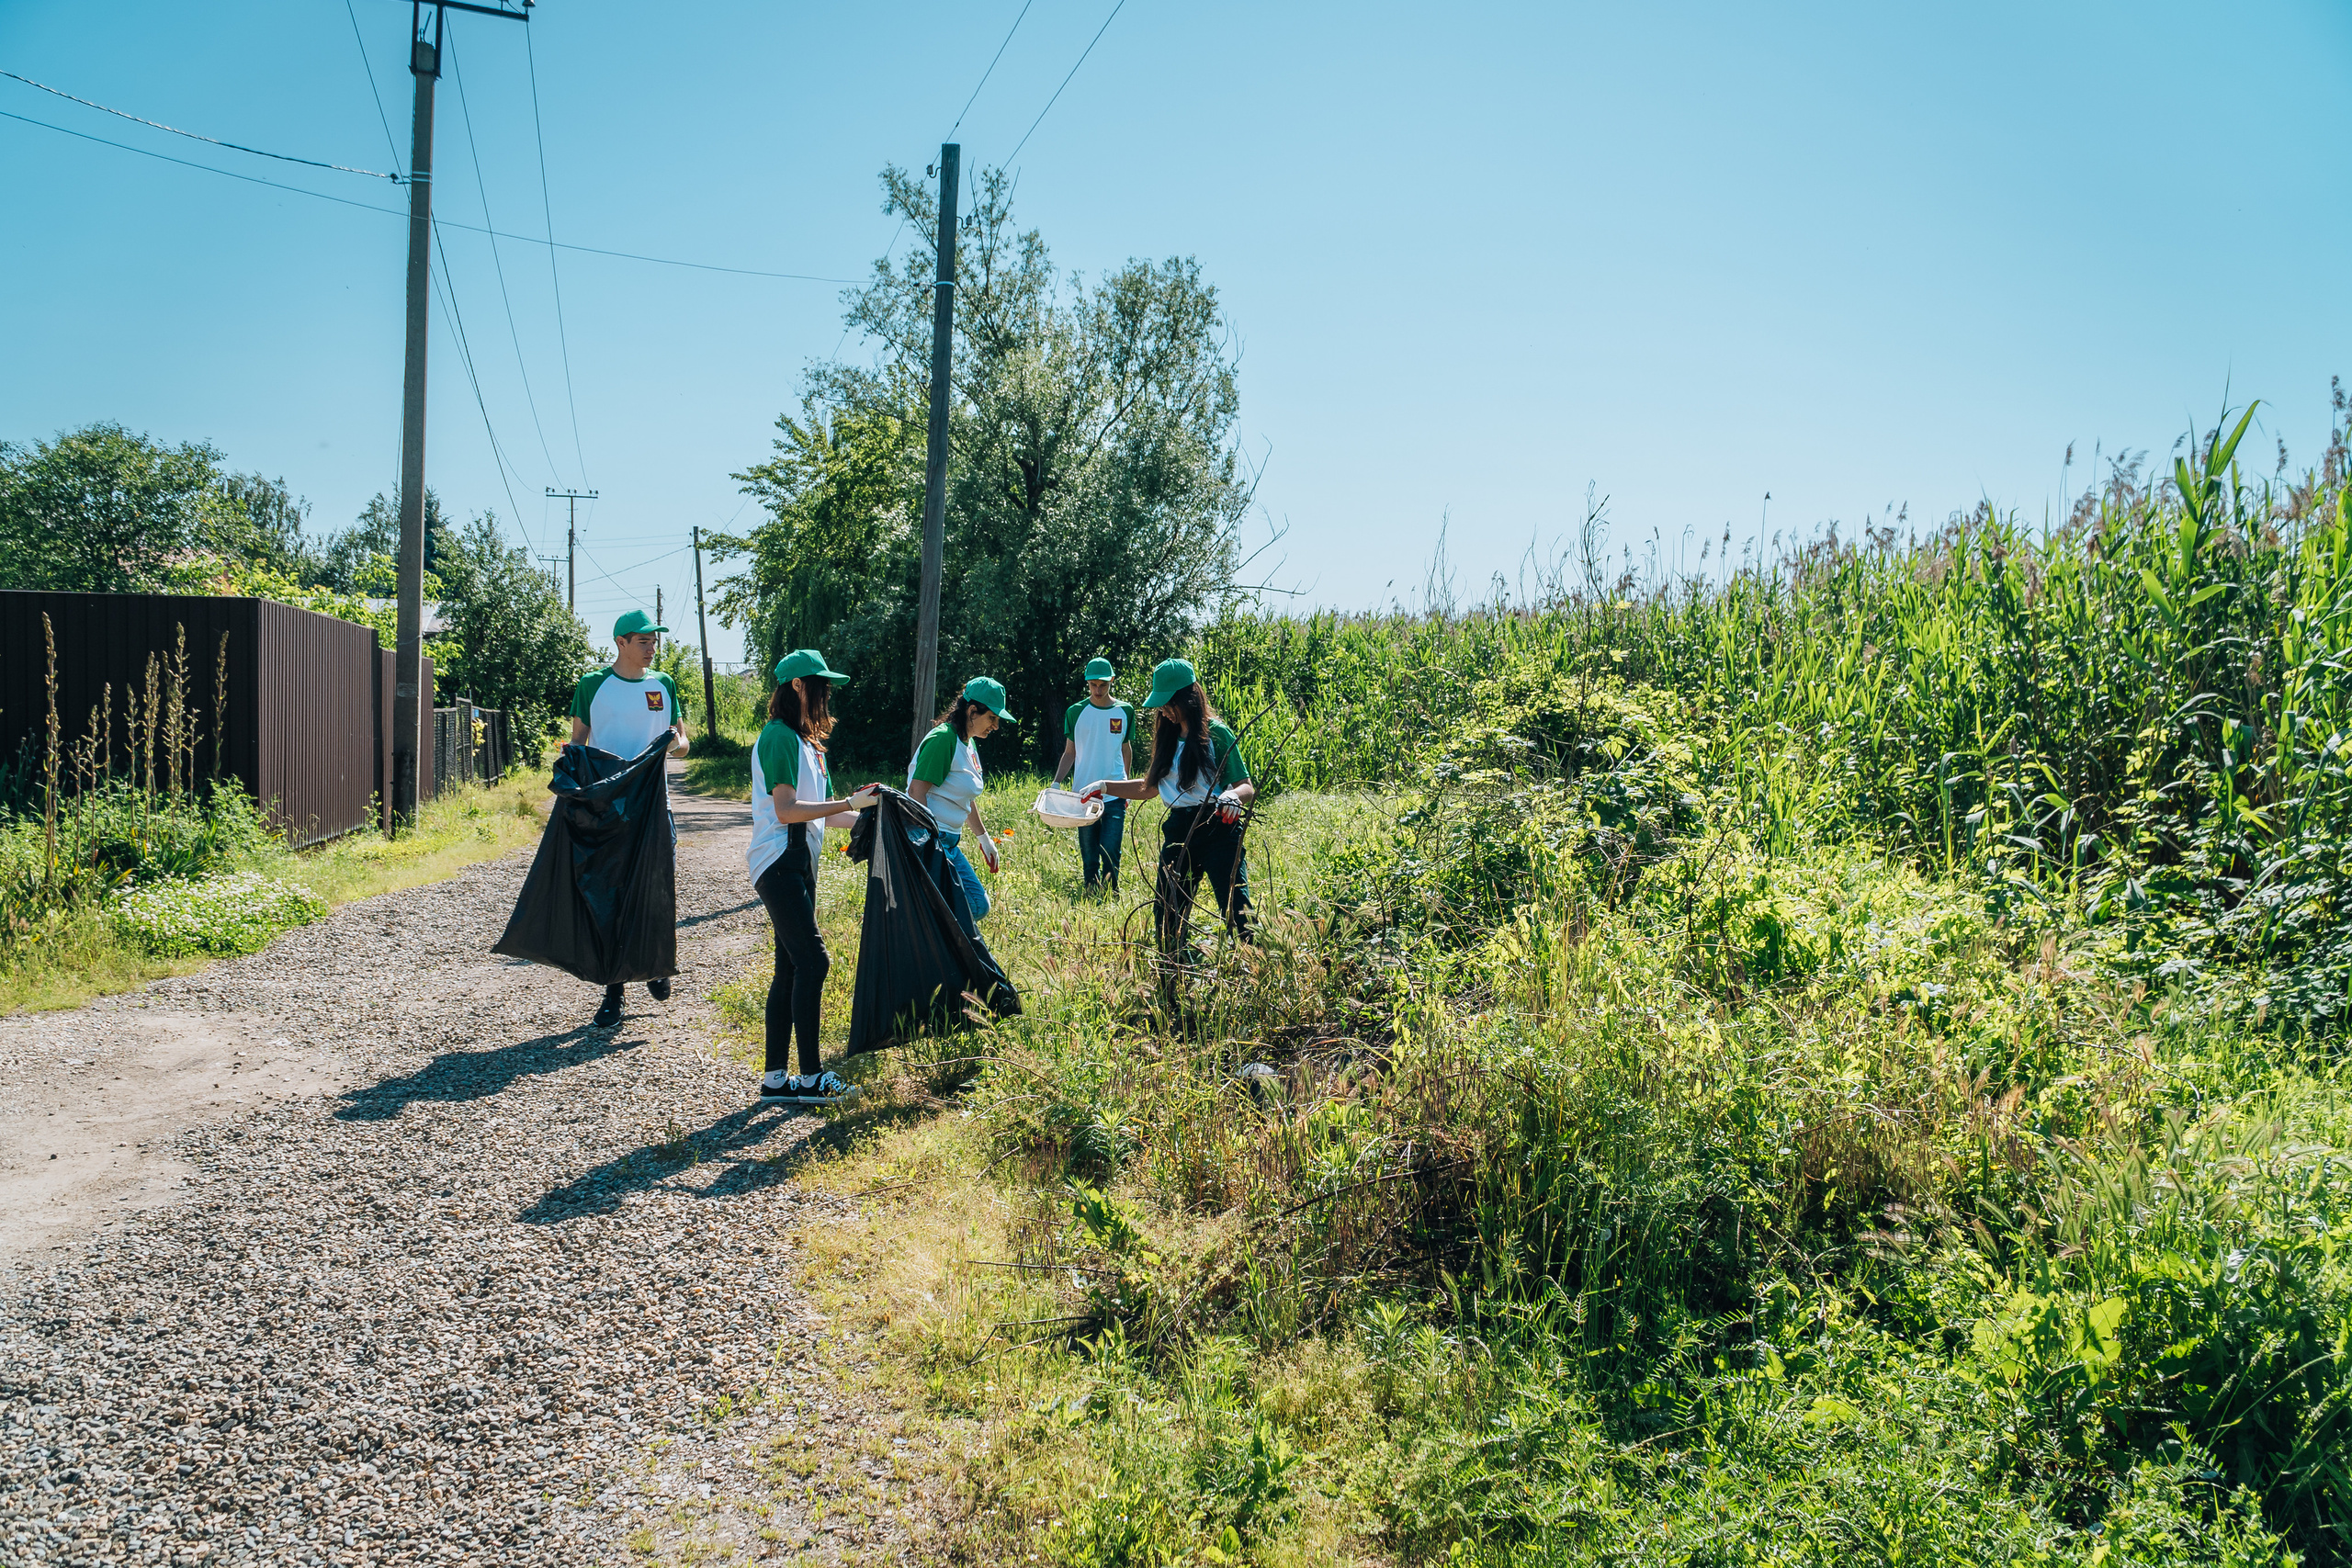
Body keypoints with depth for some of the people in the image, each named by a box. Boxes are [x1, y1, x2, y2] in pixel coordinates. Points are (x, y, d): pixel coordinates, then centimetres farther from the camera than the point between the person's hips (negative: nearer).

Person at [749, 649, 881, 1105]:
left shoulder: (804, 740, 20)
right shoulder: (779, 736, -10)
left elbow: (818, 814, 20)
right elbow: (787, 810, -19)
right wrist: (848, 803, -19)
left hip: (798, 864, 10)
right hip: (780, 861, -10)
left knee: (791, 968, 9)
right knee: (812, 961, -12)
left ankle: (776, 1078, 12)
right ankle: (810, 1076, -7)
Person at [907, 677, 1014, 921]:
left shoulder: (968, 745, 16)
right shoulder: (944, 738, -14)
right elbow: (916, 791, -21)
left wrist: (984, 837, 33)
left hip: (949, 843, 10)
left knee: (977, 906, 8)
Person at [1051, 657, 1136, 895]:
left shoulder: (1125, 711, 4)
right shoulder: (1076, 712, 1)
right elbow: (1069, 753, 7)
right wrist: (1055, 784, -5)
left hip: (1115, 796, 0)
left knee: (1111, 855, -7)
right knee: (1089, 858, 6)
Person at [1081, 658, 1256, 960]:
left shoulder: (1215, 734, -6)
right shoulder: (1168, 738, 14)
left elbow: (1247, 788, -6)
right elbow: (1148, 787, 23)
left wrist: (1232, 795, -28)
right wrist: (1105, 786, 17)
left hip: (1218, 830, -7)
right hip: (1178, 832, 7)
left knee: (1236, 912, -13)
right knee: (1167, 913, 7)